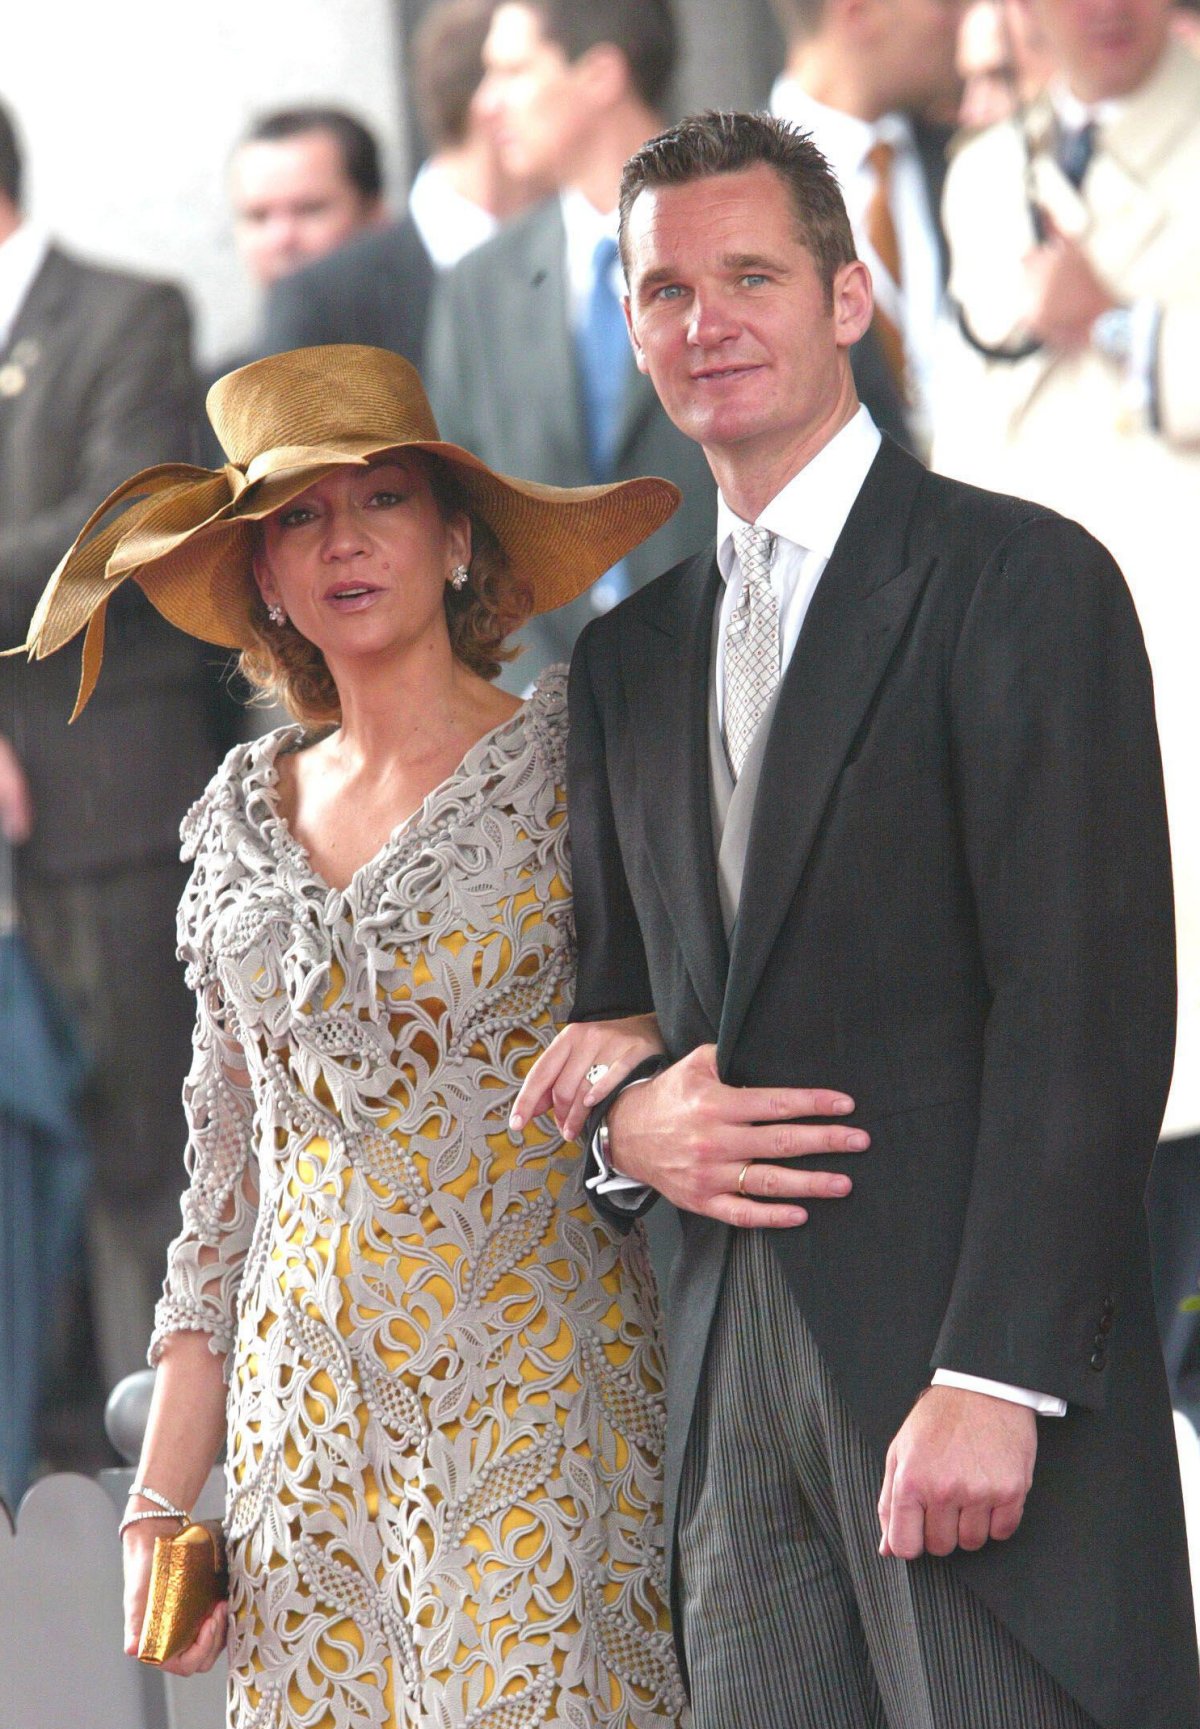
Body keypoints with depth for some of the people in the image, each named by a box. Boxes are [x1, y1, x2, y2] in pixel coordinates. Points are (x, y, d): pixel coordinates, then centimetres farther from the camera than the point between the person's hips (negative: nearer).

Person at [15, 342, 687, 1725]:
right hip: (311, 1425, 4)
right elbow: (228, 1175, 15)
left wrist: (621, 1057, -24)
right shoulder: (243, 818, 11)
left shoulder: (569, 765, -1)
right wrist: (161, 1494, 11)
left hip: (535, 1398, -4)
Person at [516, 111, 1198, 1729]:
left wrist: (992, 1376, -17)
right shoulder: (628, 656, 18)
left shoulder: (1019, 581, -3)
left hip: (969, 1357, -6)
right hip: (732, 1373, 6)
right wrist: (622, 1124, -1)